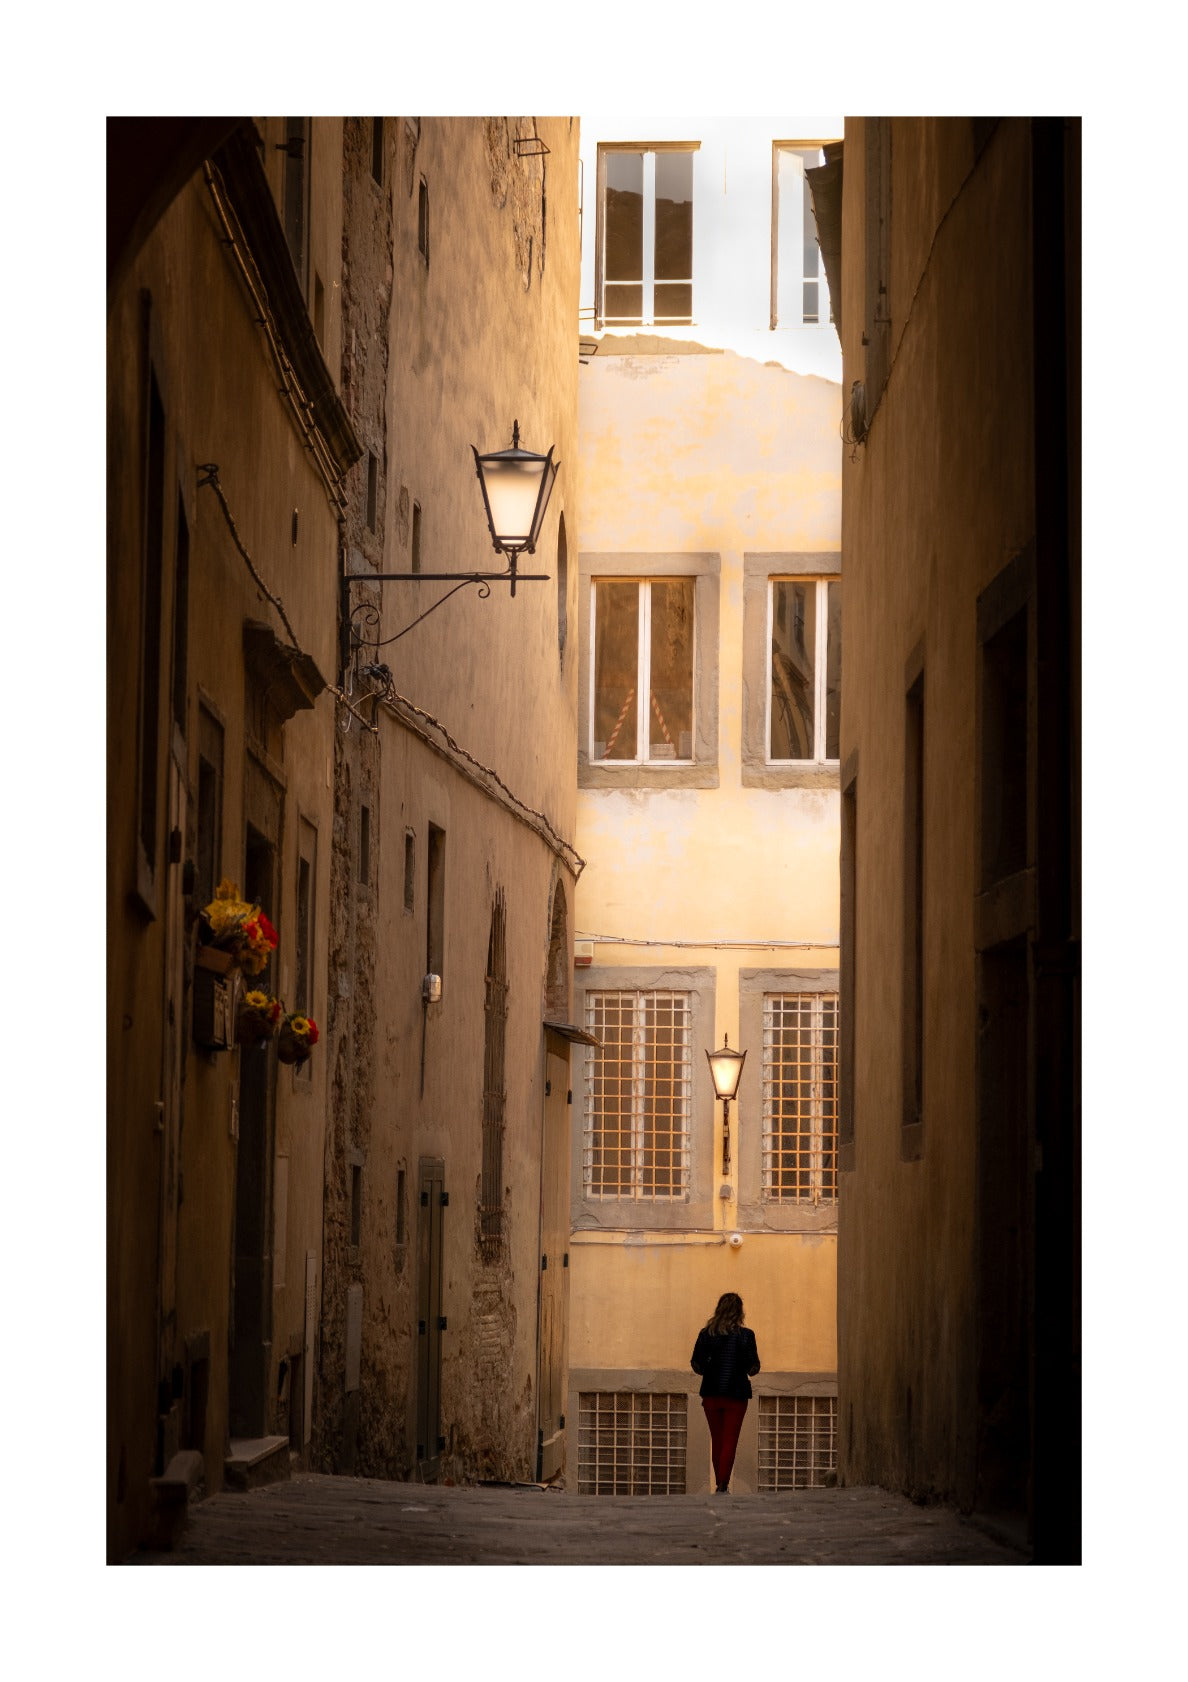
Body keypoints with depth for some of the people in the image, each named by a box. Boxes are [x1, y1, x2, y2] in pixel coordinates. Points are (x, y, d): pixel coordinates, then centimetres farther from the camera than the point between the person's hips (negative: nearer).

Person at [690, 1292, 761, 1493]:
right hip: (736, 1393, -2)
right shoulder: (745, 1335, -7)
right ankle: (723, 1486, -12)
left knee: (716, 1440, 14)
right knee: (730, 1440, 0)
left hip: (711, 1393, 2)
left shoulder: (706, 1333, -2)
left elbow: (695, 1364, -2)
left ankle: (721, 1485, 19)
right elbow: (753, 1368, -7)